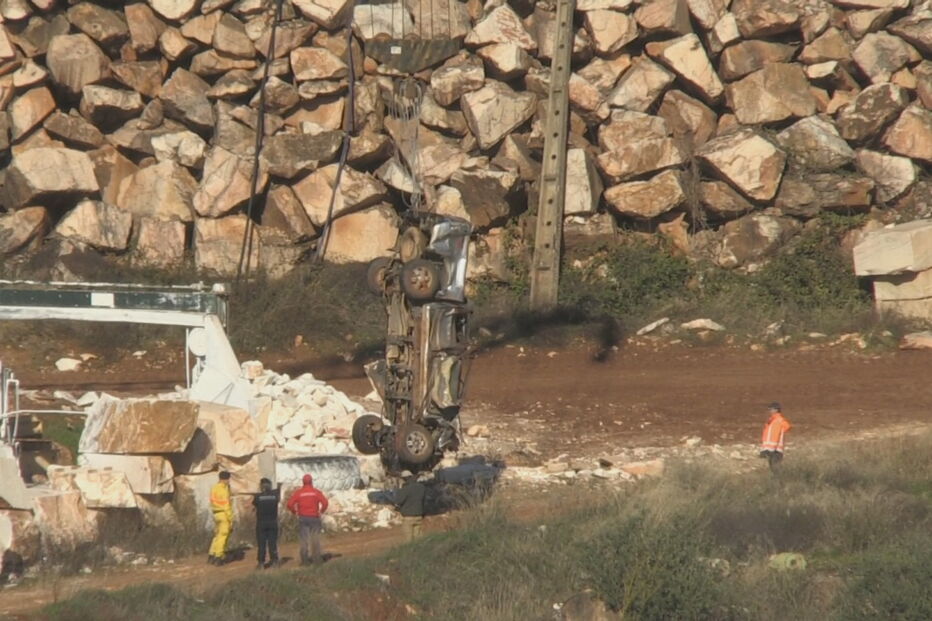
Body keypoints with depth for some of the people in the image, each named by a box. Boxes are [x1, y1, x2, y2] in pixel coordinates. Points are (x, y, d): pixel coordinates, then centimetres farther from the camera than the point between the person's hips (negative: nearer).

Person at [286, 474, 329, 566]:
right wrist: (321, 511, 5)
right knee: (315, 539, 3)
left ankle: (305, 560, 2)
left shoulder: (298, 492, -1)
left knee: (304, 540, 4)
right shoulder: (316, 492, -1)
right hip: (314, 517, 0)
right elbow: (325, 502, -12)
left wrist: (295, 512, 6)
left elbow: (290, 504, -9)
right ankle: (317, 559, 0)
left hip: (302, 518, 0)